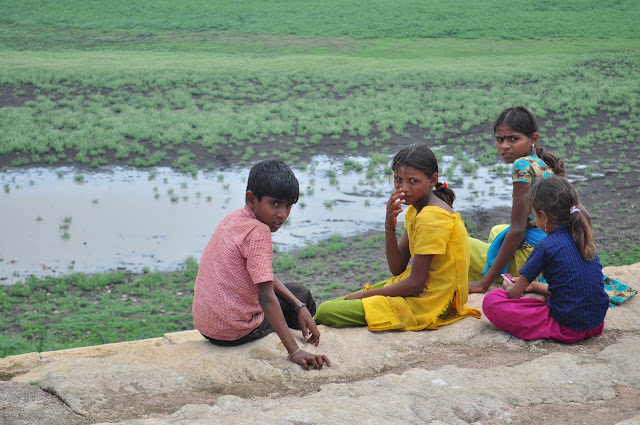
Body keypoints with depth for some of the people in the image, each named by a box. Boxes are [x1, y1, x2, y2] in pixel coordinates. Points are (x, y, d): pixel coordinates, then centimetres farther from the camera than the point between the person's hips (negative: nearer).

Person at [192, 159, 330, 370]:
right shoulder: (259, 232, -23)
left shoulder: (234, 219, 4)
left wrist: (300, 306, 3)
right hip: (236, 331, -8)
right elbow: (266, 297, -28)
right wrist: (294, 351, -28)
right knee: (301, 293, 15)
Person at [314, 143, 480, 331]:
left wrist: (363, 295, -11)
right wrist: (390, 227, -10)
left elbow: (415, 283, -21)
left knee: (326, 312, -13)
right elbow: (398, 269, 5)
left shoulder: (432, 217, -21)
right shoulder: (415, 209, 9)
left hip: (428, 303, -10)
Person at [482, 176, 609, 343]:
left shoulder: (546, 246, -14)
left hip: (566, 329, -8)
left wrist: (509, 287, 18)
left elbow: (515, 293, -5)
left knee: (490, 301, -9)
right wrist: (539, 287, 29)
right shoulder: (583, 239, 6)